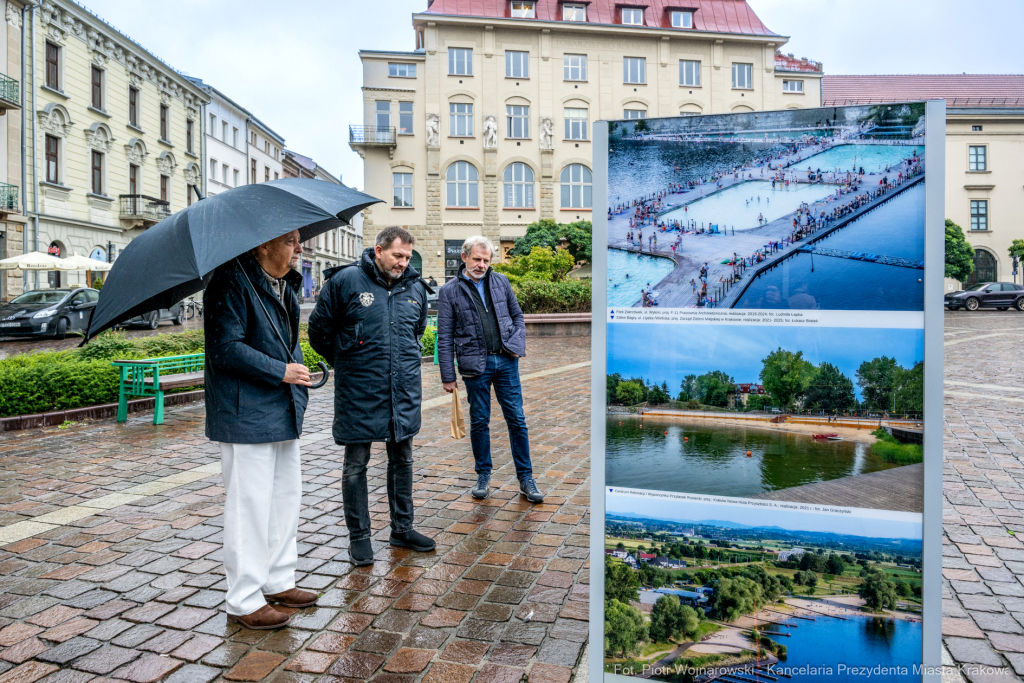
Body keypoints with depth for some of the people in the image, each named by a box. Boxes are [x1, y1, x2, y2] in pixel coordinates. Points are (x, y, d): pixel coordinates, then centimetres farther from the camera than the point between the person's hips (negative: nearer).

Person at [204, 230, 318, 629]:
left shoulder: (285, 284, 13)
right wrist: (281, 371, -19)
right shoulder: (232, 281, -15)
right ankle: (244, 601, 13)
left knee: (286, 498, 16)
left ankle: (278, 581, 32)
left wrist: (298, 376, 10)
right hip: (246, 415, -9)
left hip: (283, 411, 9)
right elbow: (226, 347, -21)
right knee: (250, 505, -1)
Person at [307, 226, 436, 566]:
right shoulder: (345, 280, -9)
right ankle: (359, 536, 19)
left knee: (402, 459, 14)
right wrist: (346, 362, 10)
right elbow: (319, 330, 1)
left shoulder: (415, 288, 6)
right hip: (358, 394, -4)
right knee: (356, 465, 5)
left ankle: (402, 528, 29)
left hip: (404, 391, 5)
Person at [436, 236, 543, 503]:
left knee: (517, 419, 4)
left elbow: (517, 315, 17)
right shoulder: (449, 291, -1)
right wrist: (448, 376, -4)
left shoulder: (500, 281, 8)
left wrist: (518, 344, 0)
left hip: (506, 361, 2)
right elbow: (445, 337, -2)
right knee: (479, 421, 8)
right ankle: (483, 475, 25)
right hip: (475, 364, -2)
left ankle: (526, 478, 14)